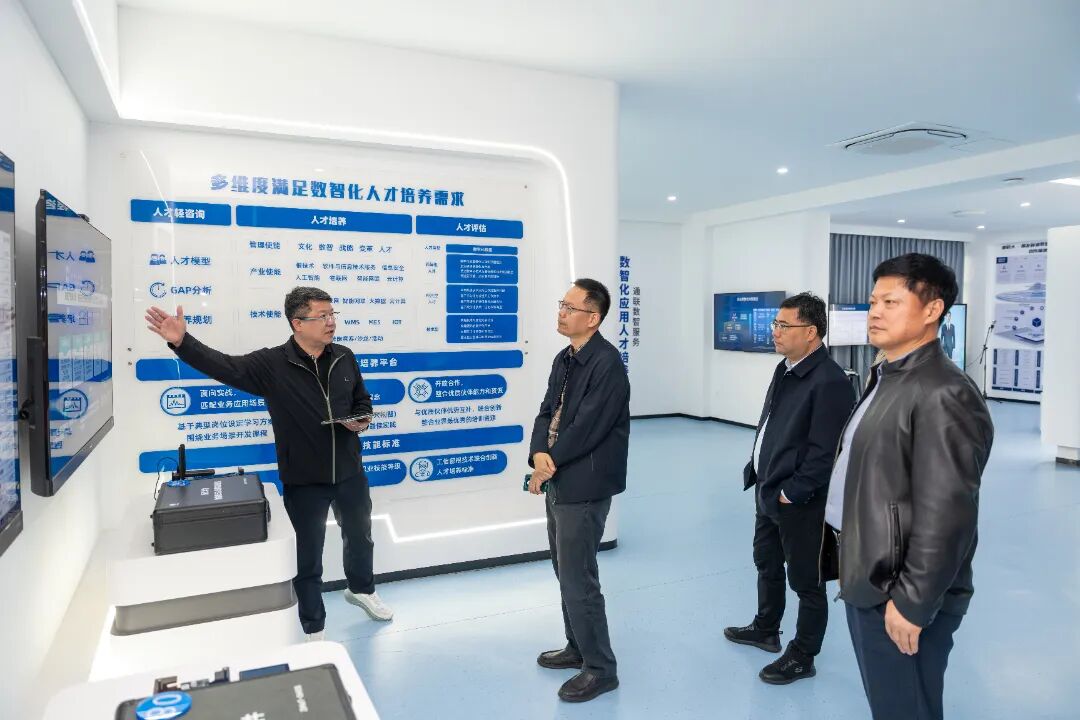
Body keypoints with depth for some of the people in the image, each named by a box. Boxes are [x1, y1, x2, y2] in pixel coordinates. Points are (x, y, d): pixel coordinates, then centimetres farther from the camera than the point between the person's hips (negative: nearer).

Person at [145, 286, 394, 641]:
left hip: (350, 474, 4)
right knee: (308, 556, 11)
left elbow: (363, 400, 11)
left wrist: (361, 421, -10)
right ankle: (314, 630, 31)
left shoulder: (344, 358, -1)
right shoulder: (271, 364, -13)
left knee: (360, 536, 25)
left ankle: (362, 589, 55)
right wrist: (182, 341, -38)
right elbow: (223, 366, -25)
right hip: (304, 481, -4)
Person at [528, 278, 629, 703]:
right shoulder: (564, 359, 10)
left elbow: (587, 428, -22)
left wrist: (550, 463, -12)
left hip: (584, 486, -9)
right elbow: (547, 412, 7)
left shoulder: (607, 364, -18)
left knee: (579, 579, -1)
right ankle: (578, 647, 38)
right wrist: (538, 454, -11)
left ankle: (600, 669, 16)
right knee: (566, 571, 20)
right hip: (559, 480, 9)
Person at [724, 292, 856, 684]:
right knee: (767, 564, 25)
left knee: (805, 581, 9)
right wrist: (757, 473, 11)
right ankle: (765, 629, 46)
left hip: (799, 502, -9)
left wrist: (792, 493, -19)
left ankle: (802, 657, 27)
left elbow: (825, 453, -23)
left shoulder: (830, 381, -22)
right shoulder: (785, 369, 7)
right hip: (768, 492, 9)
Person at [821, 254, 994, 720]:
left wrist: (912, 602, -19)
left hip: (899, 592, -9)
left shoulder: (944, 394, -20)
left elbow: (945, 514, -23)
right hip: (866, 578, 9)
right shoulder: (885, 378, 10)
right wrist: (856, 571, 16)